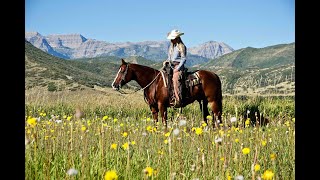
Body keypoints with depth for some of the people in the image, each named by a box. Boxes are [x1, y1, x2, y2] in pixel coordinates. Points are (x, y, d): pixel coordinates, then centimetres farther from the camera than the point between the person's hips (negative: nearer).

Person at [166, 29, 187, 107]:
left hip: (178, 66, -8)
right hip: (171, 66, 8)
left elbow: (183, 59, -8)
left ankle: (178, 100, -34)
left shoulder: (181, 46, -4)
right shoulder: (171, 47, 18)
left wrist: (177, 68, -15)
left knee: (175, 79, -27)